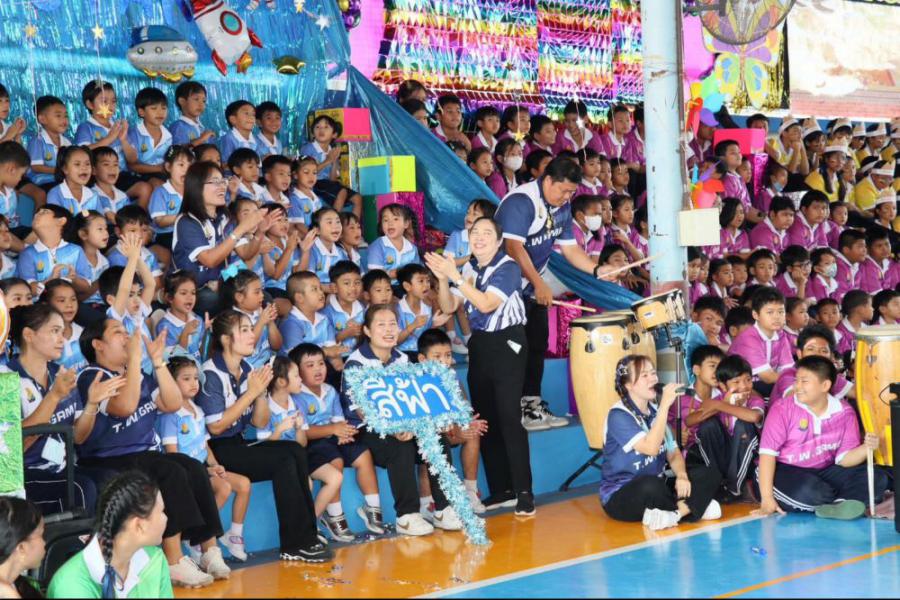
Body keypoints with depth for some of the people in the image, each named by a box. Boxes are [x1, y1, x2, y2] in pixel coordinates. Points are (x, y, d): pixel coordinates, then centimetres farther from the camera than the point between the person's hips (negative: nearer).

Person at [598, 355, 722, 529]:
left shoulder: (655, 412, 10)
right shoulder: (618, 415, -15)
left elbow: (673, 453, 8)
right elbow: (650, 447, -28)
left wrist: (682, 476, -15)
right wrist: (665, 405, -28)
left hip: (656, 486, 8)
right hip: (621, 496, -8)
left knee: (709, 474, -7)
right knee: (650, 484, -41)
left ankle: (675, 512, -27)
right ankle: (693, 507, -13)